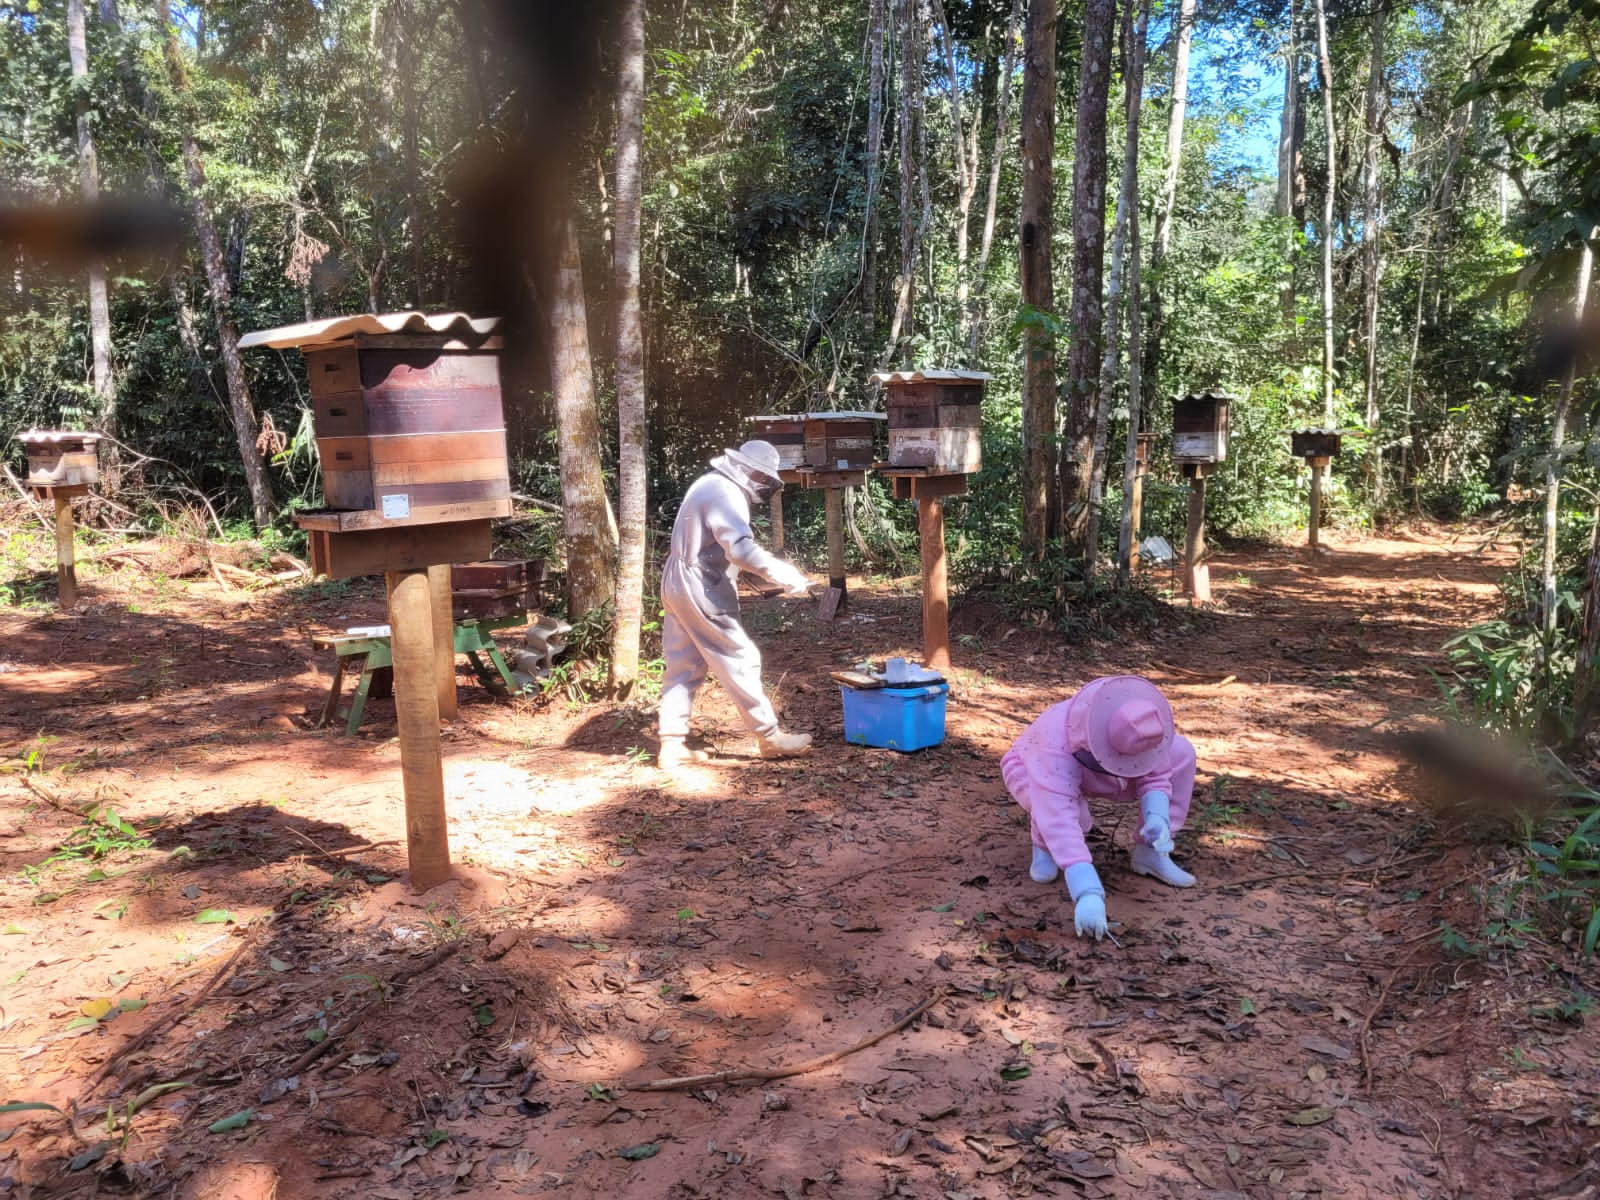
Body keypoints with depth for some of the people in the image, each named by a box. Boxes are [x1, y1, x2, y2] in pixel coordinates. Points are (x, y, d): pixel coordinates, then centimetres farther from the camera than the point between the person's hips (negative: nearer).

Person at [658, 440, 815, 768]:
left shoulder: (711, 484, 15)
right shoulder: (725, 494, -17)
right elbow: (742, 549, -29)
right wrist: (785, 575, -26)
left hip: (680, 585, 10)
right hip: (702, 591, -10)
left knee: (683, 666, 10)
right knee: (740, 660, -3)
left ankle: (672, 745, 12)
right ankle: (769, 737, 5)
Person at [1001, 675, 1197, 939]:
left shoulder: (1137, 729, -32)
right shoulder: (1057, 746, -46)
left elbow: (1154, 775, -17)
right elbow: (1060, 823, -54)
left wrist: (1157, 817, -39)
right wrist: (1088, 893, -62)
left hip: (1096, 777, 5)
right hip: (1031, 772, -5)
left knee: (1181, 752, -14)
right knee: (1069, 809, -40)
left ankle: (1150, 853, -3)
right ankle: (1043, 845, -2)